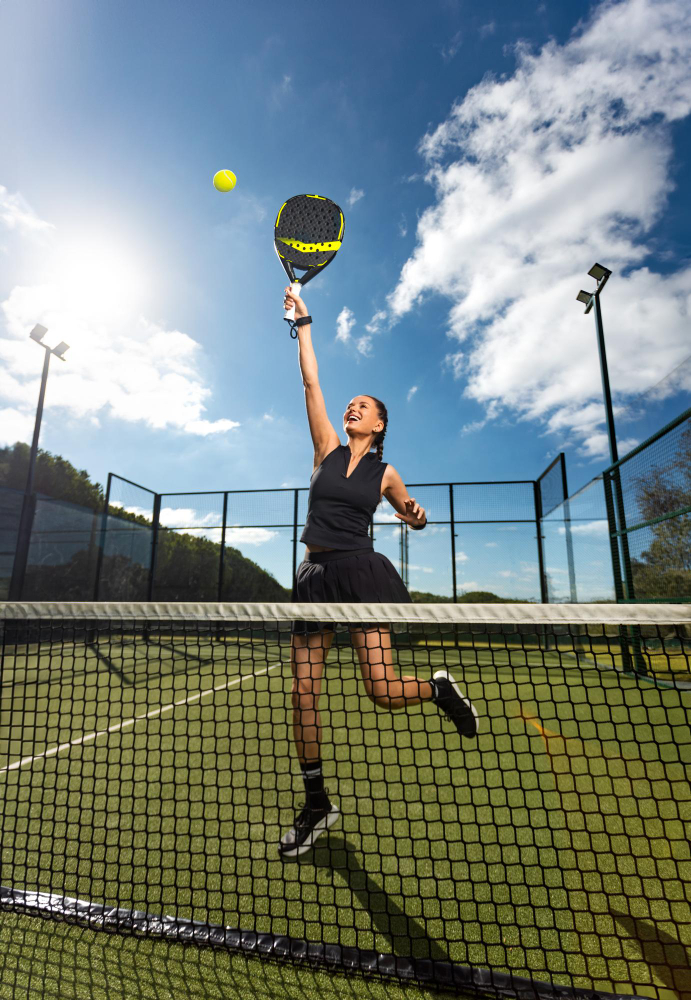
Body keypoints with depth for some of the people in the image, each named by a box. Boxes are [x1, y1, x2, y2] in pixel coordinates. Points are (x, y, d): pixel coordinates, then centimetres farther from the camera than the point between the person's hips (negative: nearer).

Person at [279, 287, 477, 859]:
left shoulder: (385, 474, 8)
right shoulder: (327, 450, 12)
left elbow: (411, 516, 20)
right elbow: (311, 382, 10)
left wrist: (415, 514, -4)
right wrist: (303, 323, 12)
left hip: (362, 573, -2)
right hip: (315, 577, 3)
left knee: (384, 692, -13)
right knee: (304, 695, 3)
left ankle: (439, 687, 23)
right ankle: (317, 807, 23)